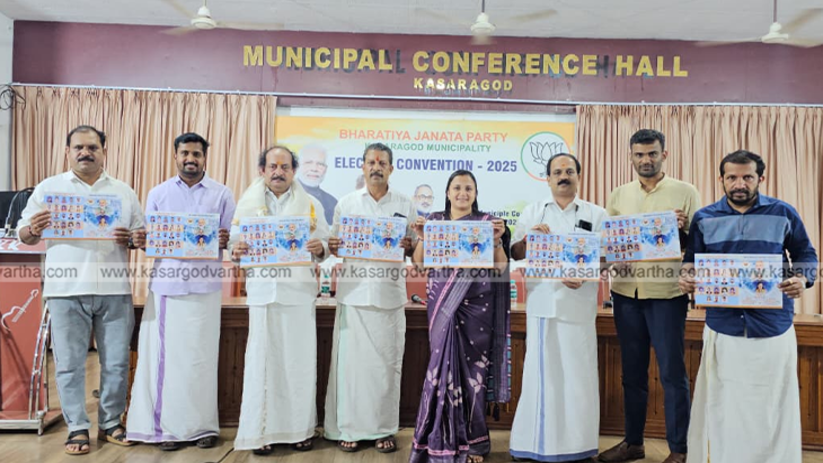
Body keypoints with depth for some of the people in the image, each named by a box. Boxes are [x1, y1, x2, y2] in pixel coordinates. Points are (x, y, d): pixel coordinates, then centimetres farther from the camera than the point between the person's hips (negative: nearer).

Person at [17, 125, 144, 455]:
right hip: (67, 290, -1)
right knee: (69, 363, 3)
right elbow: (24, 235, 9)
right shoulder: (48, 188, 9)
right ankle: (77, 428, 16)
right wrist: (33, 229, -14)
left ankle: (110, 423, 20)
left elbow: (141, 235, 13)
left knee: (116, 363, 6)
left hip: (114, 290, 1)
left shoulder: (124, 192, 12)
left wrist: (135, 239, -10)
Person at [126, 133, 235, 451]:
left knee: (201, 356, 1)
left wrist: (225, 240, -16)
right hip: (166, 284, 1)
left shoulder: (222, 194, 9)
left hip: (205, 286, -1)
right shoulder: (158, 194, 13)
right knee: (165, 355, 1)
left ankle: (203, 425, 12)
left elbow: (233, 240, 6)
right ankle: (167, 426, 11)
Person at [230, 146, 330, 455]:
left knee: (299, 360, 2)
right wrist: (236, 250, -15)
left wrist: (320, 247, -15)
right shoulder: (247, 203, 11)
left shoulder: (311, 204, 11)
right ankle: (262, 430, 9)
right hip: (263, 290, 0)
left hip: (299, 291, 0)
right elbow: (235, 243, 7)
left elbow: (325, 243, 7)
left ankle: (299, 428, 13)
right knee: (262, 359, 0)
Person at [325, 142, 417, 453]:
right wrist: (332, 246, -11)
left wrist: (408, 247, -12)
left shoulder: (405, 205, 8)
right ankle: (348, 428, 14)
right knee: (351, 361, 2)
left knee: (387, 363, 4)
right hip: (354, 293, 0)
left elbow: (416, 249, 10)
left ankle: (384, 428, 16)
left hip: (390, 295, 0)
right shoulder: (346, 203, 9)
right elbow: (334, 246, 11)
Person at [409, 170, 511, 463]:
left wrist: (497, 241, -15)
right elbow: (419, 264, 4)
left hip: (475, 307, -1)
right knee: (444, 364, -1)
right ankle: (441, 439, 14)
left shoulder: (487, 222, 3)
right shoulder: (434, 221, 8)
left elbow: (500, 268, -1)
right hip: (442, 306, 1)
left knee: (471, 367, 0)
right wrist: (421, 238, -11)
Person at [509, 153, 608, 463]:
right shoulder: (532, 212, 12)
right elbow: (515, 254, 9)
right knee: (540, 372, 4)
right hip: (541, 303, 1)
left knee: (577, 374, 2)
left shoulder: (596, 214, 9)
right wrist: (529, 237, -11)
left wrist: (583, 277, -15)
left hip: (578, 305, -1)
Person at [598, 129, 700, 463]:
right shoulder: (618, 195, 11)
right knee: (632, 371, 12)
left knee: (672, 373, 2)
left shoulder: (685, 192, 1)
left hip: (667, 293, -3)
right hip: (625, 292, 4)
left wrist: (683, 229, -20)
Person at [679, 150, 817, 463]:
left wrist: (803, 279, -10)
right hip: (722, 325, 1)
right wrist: (687, 278, -11)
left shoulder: (783, 213, 3)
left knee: (773, 403, 8)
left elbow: (806, 254, 10)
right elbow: (691, 261, 11)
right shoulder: (704, 218, 5)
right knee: (721, 402, 8)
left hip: (773, 325, 0)